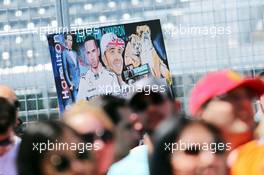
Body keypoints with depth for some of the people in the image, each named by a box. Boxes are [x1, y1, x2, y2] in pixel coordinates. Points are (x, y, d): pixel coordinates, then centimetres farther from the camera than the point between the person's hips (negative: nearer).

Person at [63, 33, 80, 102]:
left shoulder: (74, 53, 18)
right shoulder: (64, 53, -6)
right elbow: (65, 70, -10)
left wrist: (79, 80, 11)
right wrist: (69, 84, -14)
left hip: (79, 81, 7)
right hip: (72, 81, -7)